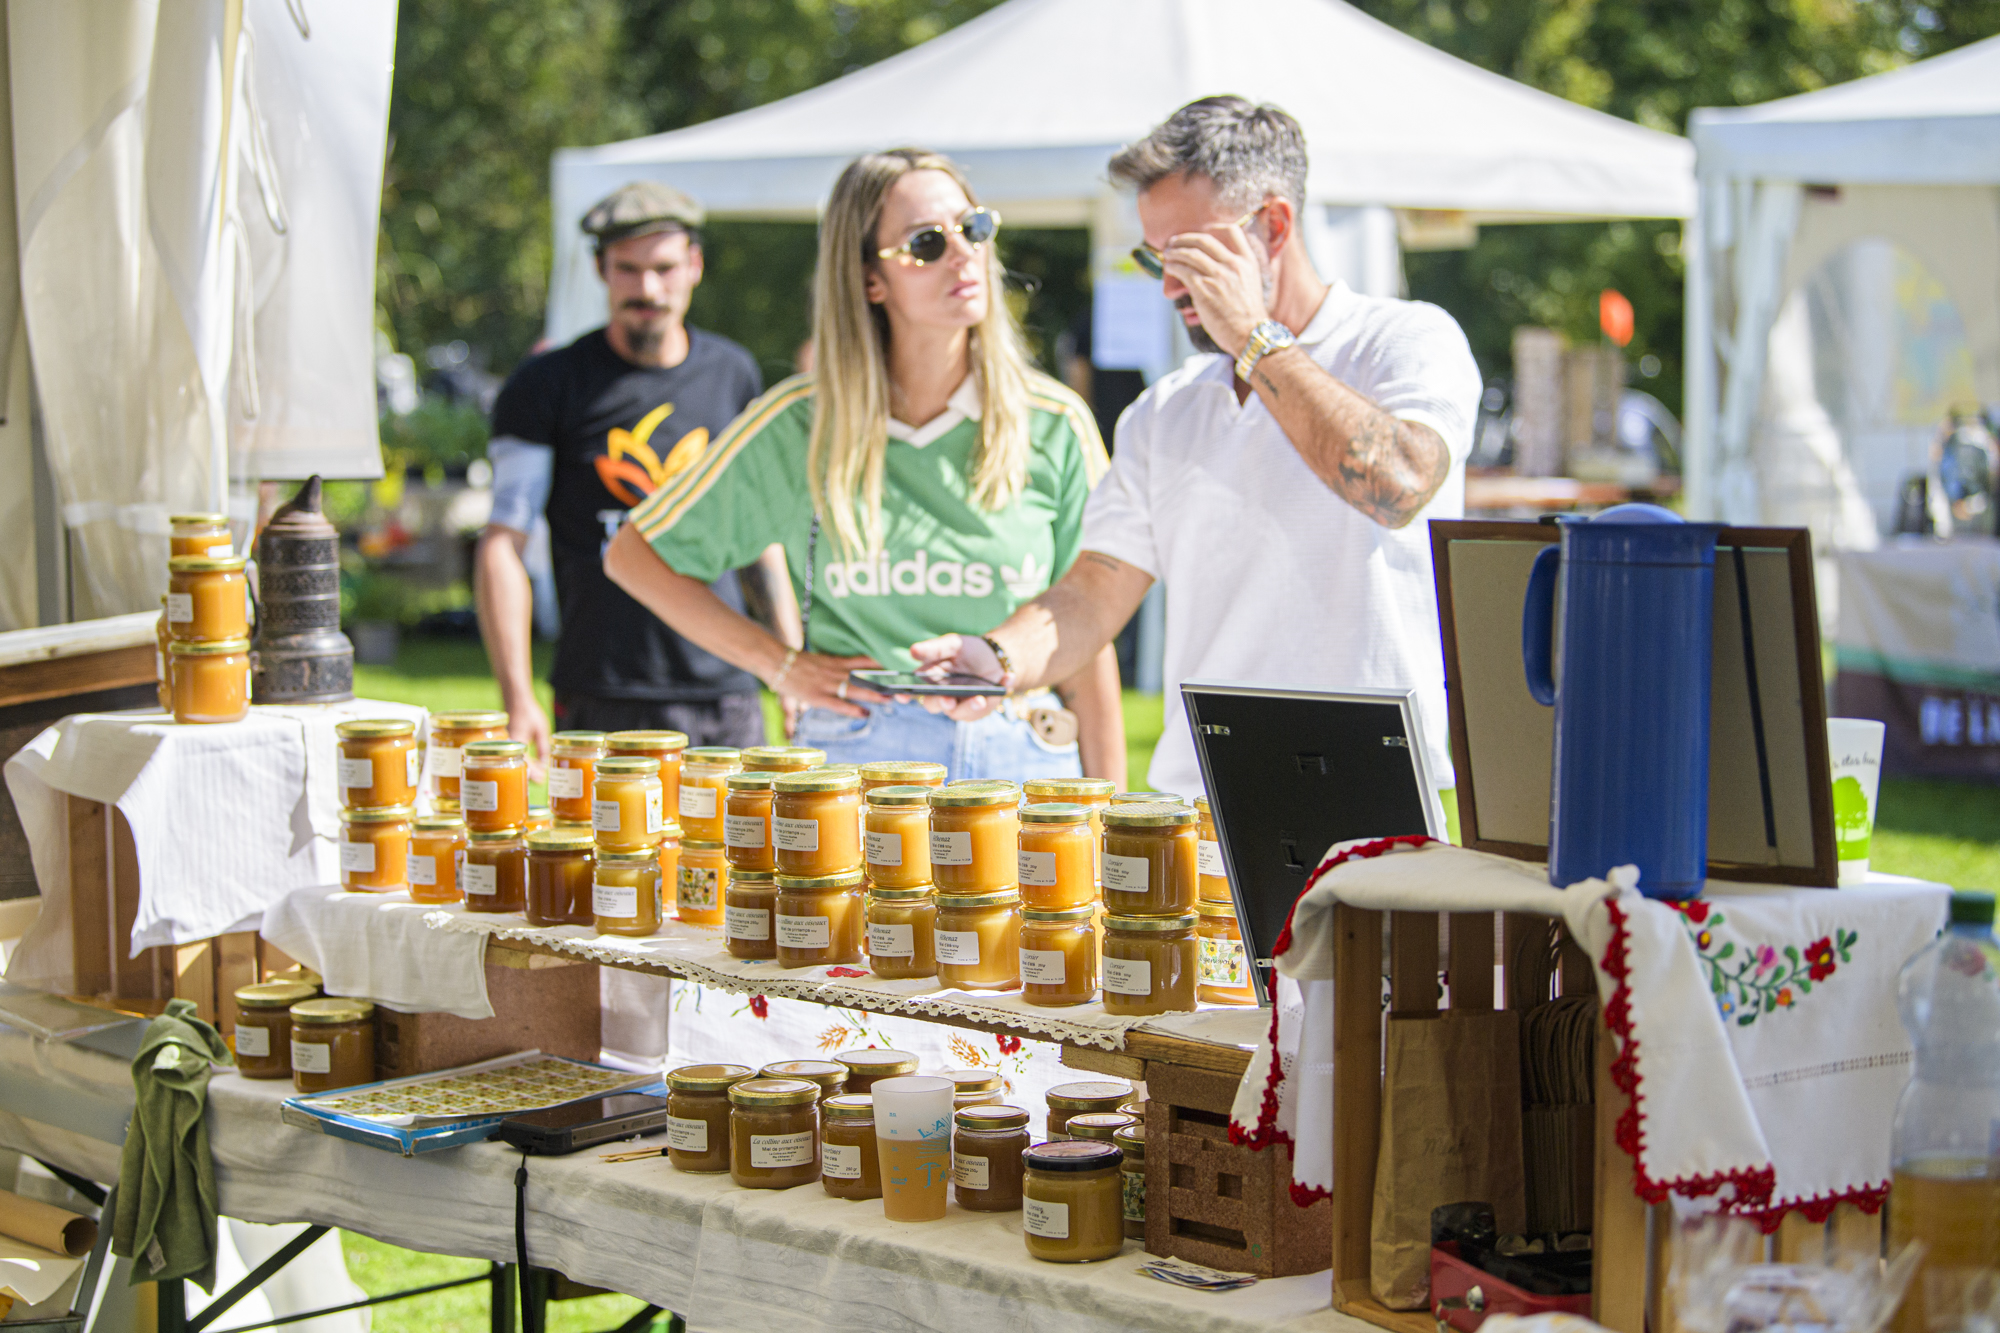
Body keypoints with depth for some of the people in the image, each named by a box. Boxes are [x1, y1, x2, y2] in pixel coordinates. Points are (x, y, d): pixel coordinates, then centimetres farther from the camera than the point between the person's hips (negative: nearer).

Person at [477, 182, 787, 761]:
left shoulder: (733, 374, 12)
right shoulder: (548, 385, -1)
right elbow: (501, 544, -4)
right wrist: (517, 698, -14)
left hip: (729, 697, 4)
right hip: (605, 707, -3)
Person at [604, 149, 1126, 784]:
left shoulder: (1055, 426, 1)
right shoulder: (799, 423, -1)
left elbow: (1086, 653, 3)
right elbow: (633, 555, 9)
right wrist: (780, 665, 2)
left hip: (1024, 763, 1)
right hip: (852, 755, -1)